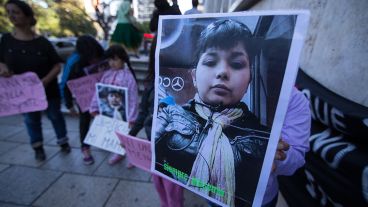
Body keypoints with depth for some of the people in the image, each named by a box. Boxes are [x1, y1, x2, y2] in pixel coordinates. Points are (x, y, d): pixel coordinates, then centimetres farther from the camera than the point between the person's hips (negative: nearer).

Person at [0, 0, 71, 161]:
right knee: (31, 120, 16)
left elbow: (57, 66, -10)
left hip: (48, 90, -2)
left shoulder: (43, 42, -11)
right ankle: (38, 148, 34)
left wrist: (45, 80, -24)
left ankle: (63, 142, 33)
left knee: (55, 116, 13)